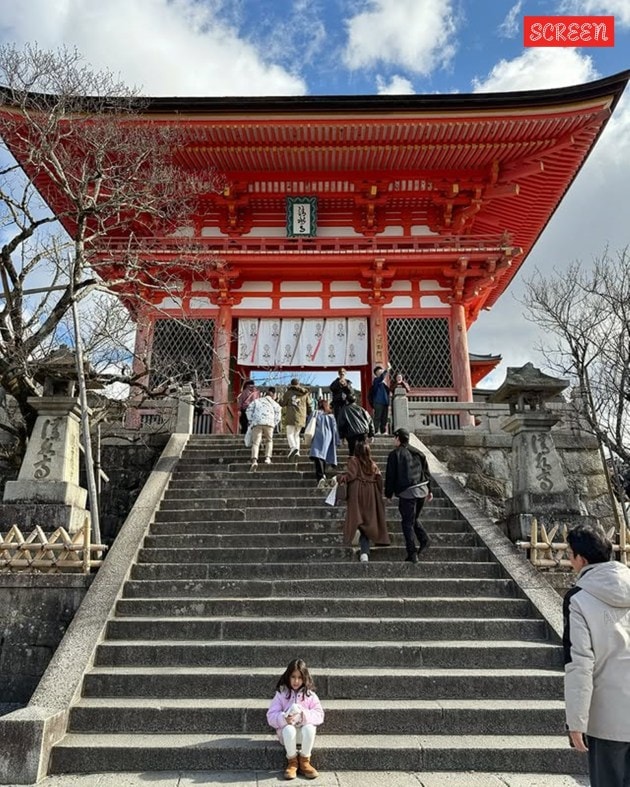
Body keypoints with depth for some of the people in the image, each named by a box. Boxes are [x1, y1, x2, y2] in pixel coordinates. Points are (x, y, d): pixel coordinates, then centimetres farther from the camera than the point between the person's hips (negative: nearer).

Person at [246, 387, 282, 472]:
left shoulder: (256, 401, 28)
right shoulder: (273, 402, 27)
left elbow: (249, 410, 14)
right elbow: (278, 411, 11)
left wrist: (251, 421, 15)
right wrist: (275, 423, 16)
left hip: (257, 423, 0)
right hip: (269, 423, 0)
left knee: (255, 442, -6)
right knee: (269, 441, 21)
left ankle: (254, 460, -26)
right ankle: (267, 458, 4)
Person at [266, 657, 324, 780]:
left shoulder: (310, 694, 1)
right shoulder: (281, 694, -2)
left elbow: (319, 715, -6)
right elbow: (271, 717, -8)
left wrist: (305, 715, -26)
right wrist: (284, 719, -29)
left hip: (305, 733, 1)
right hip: (286, 731, -1)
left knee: (309, 728, -33)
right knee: (289, 729, -35)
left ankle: (304, 762, -11)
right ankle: (292, 762, -13)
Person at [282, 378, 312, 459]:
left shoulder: (289, 392, 0)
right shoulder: (305, 393, 11)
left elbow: (283, 404, 4)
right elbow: (309, 406, 12)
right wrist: (309, 415, 22)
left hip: (291, 416, -4)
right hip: (301, 417, 4)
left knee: (290, 434, -2)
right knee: (296, 434, 15)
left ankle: (293, 447, -27)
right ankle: (297, 451, 2)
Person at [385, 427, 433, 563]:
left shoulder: (395, 454, -5)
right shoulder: (418, 452, 13)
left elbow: (390, 476, -4)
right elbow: (426, 472, 15)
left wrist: (388, 494, 5)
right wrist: (429, 490, 22)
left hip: (407, 493, -6)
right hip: (422, 490, 6)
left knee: (407, 523, 2)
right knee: (414, 518, 23)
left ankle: (412, 554, 1)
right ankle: (424, 539, 3)